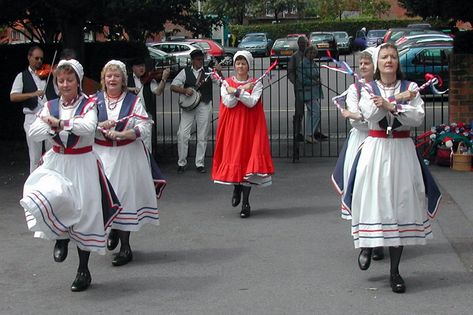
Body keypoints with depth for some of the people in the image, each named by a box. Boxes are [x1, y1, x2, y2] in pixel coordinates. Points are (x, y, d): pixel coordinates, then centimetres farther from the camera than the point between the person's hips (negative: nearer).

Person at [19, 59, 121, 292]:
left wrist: (60, 122, -21)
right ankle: (60, 236, 9)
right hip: (57, 164, 3)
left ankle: (83, 270, 16)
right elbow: (33, 133, -5)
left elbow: (88, 127, -27)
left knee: (83, 212, 1)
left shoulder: (88, 105, -5)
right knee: (49, 198, -24)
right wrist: (52, 127, -19)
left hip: (82, 165, -3)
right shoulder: (51, 106, 6)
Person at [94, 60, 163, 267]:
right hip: (103, 155, 1)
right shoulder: (95, 101, 7)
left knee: (126, 194, -3)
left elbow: (144, 128, -5)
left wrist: (119, 134, -18)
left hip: (128, 155, -1)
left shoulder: (134, 101, 3)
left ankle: (125, 245, 5)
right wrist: (102, 126, -18)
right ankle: (114, 228, 28)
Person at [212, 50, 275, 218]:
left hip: (250, 127, -1)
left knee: (249, 158, -7)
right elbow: (228, 102, -11)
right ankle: (236, 188, 30)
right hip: (232, 127, 1)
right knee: (233, 157, 0)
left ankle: (245, 201, -3)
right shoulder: (226, 84, 6)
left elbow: (252, 102, -13)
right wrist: (243, 90, -10)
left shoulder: (256, 84, 4)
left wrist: (235, 91, -12)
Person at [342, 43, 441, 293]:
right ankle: (367, 245, 28)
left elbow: (418, 117, -8)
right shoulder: (368, 89, 5)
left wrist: (391, 106, -17)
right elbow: (370, 114, -13)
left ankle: (395, 270, 5)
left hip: (402, 151, 0)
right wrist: (401, 103, -15)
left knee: (400, 202, -2)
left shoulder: (410, 88, 6)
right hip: (375, 149, 0)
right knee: (373, 200, -4)